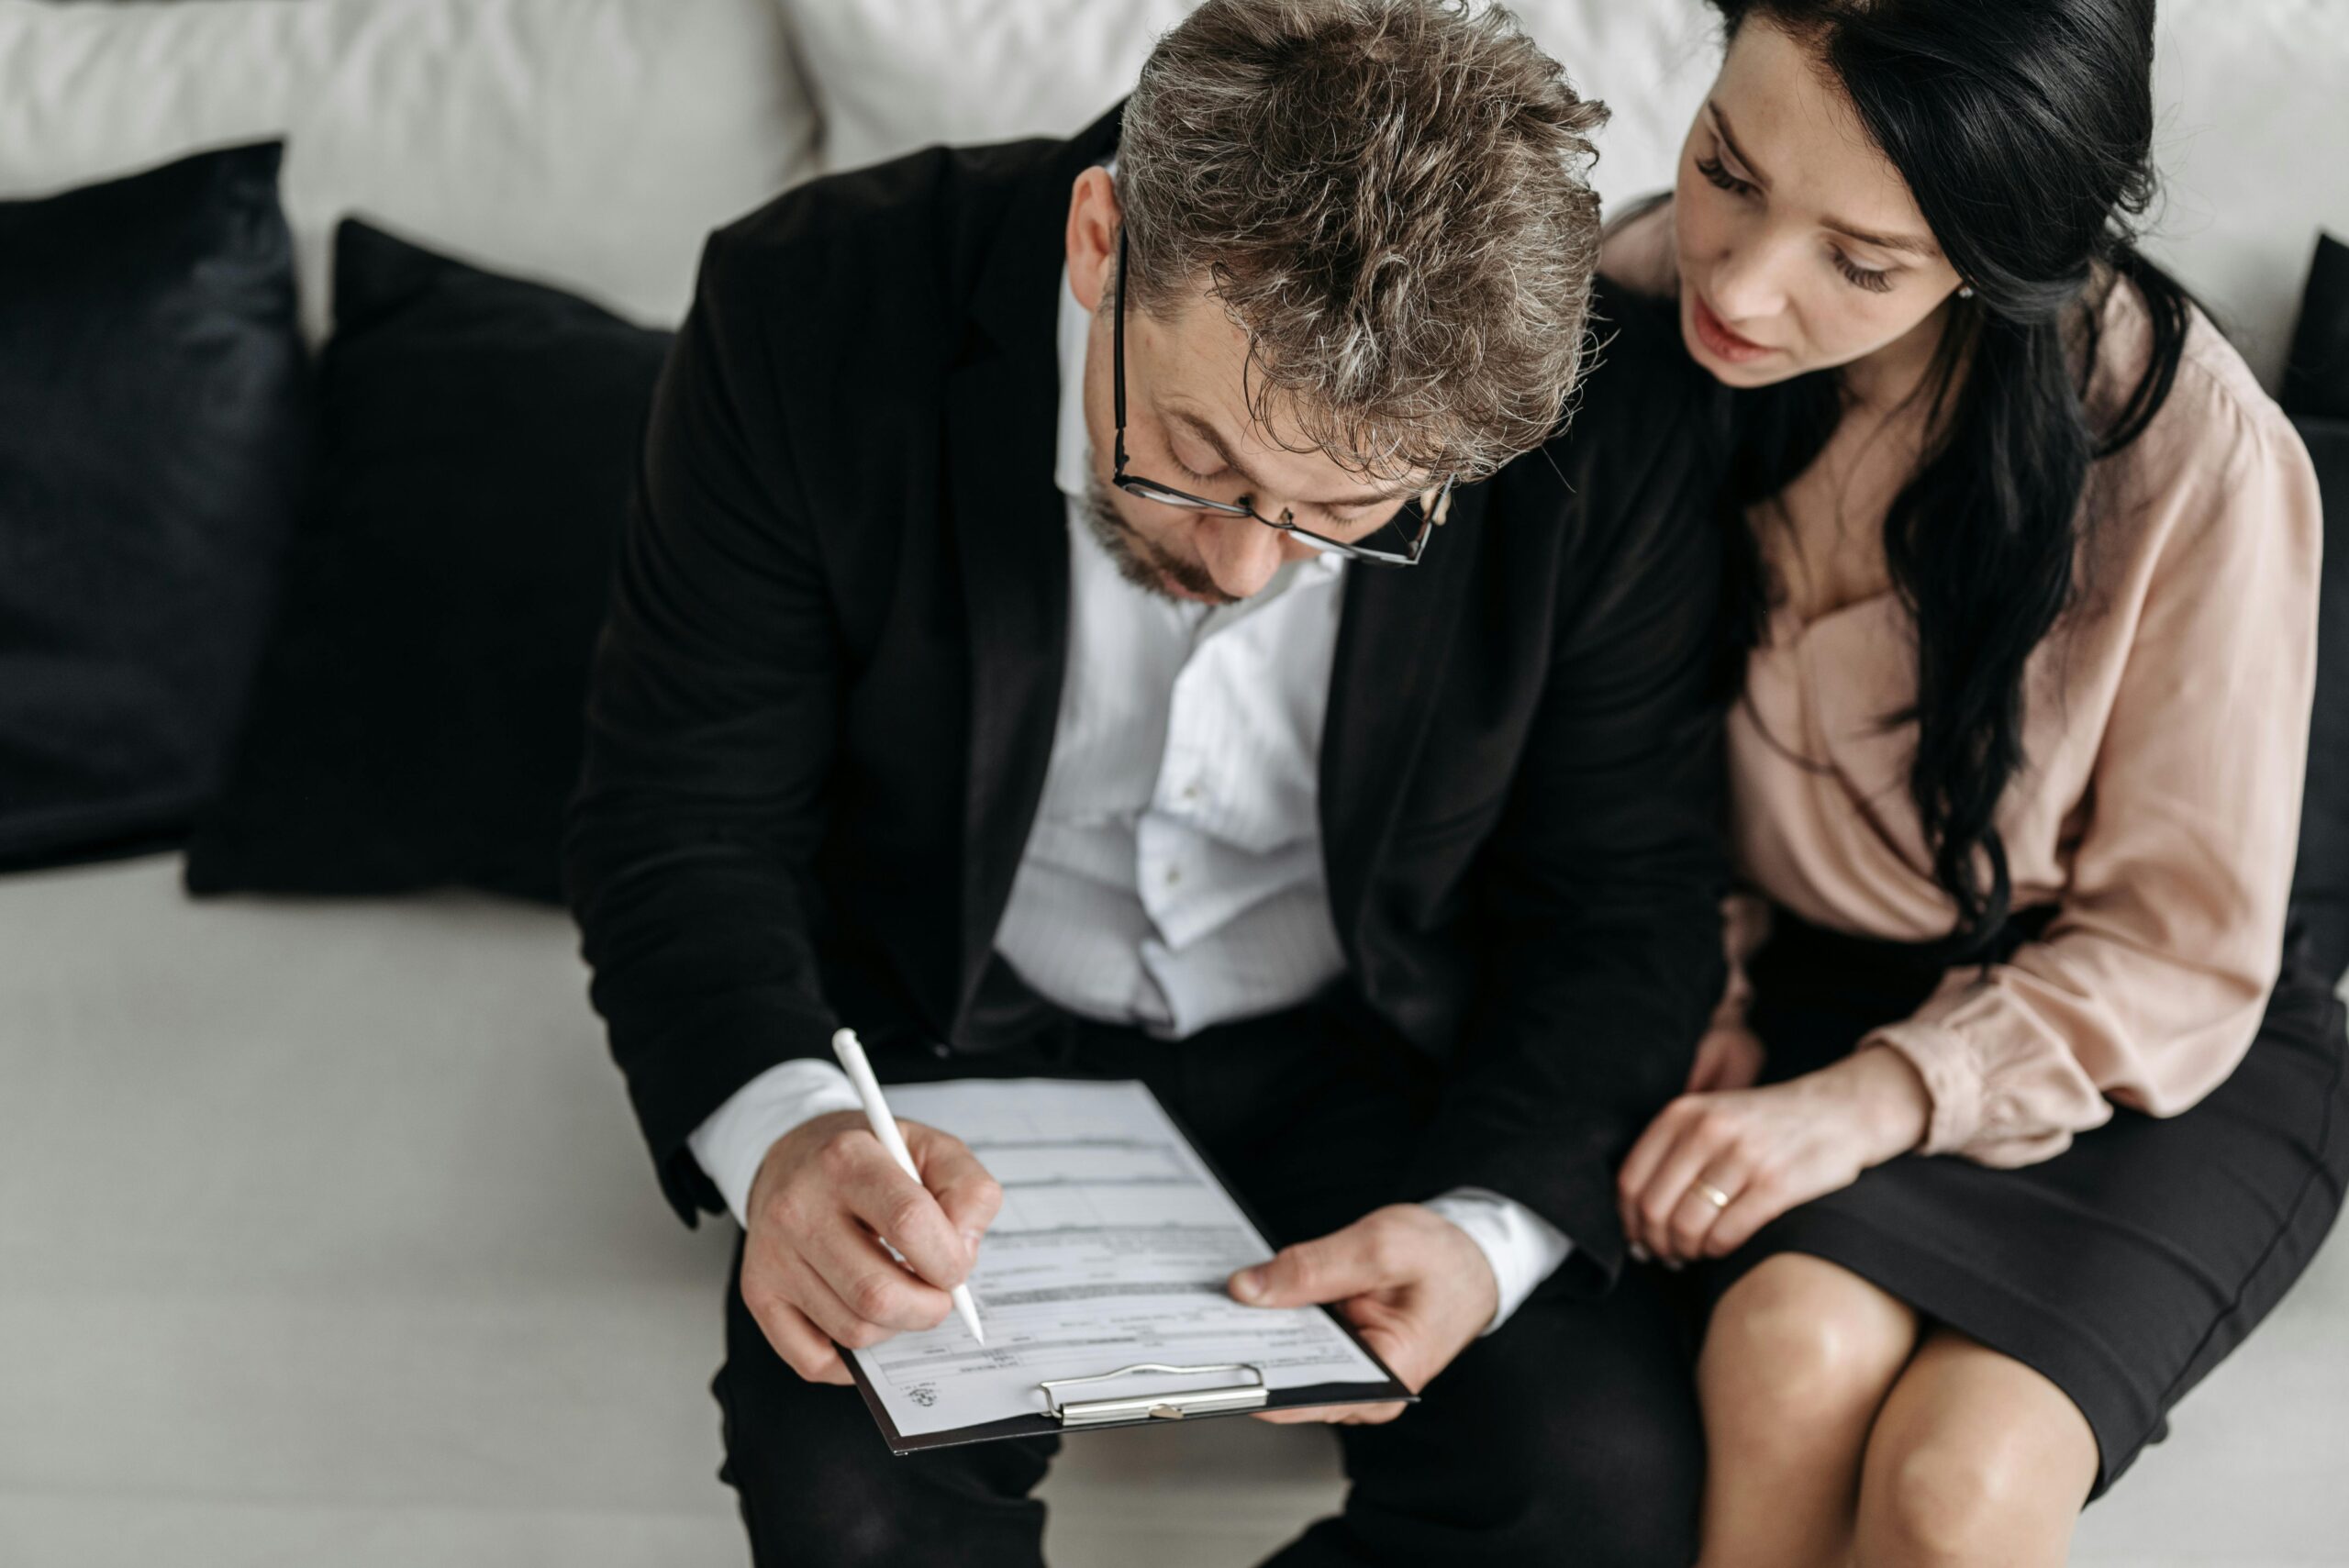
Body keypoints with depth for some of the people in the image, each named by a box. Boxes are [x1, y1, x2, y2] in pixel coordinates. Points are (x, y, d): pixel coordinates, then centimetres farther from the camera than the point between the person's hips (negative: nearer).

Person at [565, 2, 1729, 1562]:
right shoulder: (819, 312, -23)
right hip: (959, 1026, -1)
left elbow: (1621, 902, -8)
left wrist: (1488, 1229, -26)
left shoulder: (1607, 441, -22)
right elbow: (680, 819, -15)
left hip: (1366, 1043, 2)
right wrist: (782, 1128, -36)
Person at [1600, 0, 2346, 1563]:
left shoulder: (2197, 456, -22)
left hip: (2152, 1062, -2)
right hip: (1783, 990, 3)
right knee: (1795, 1353, -30)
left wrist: (1875, 1098, -25)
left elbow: (2181, 958, -12)